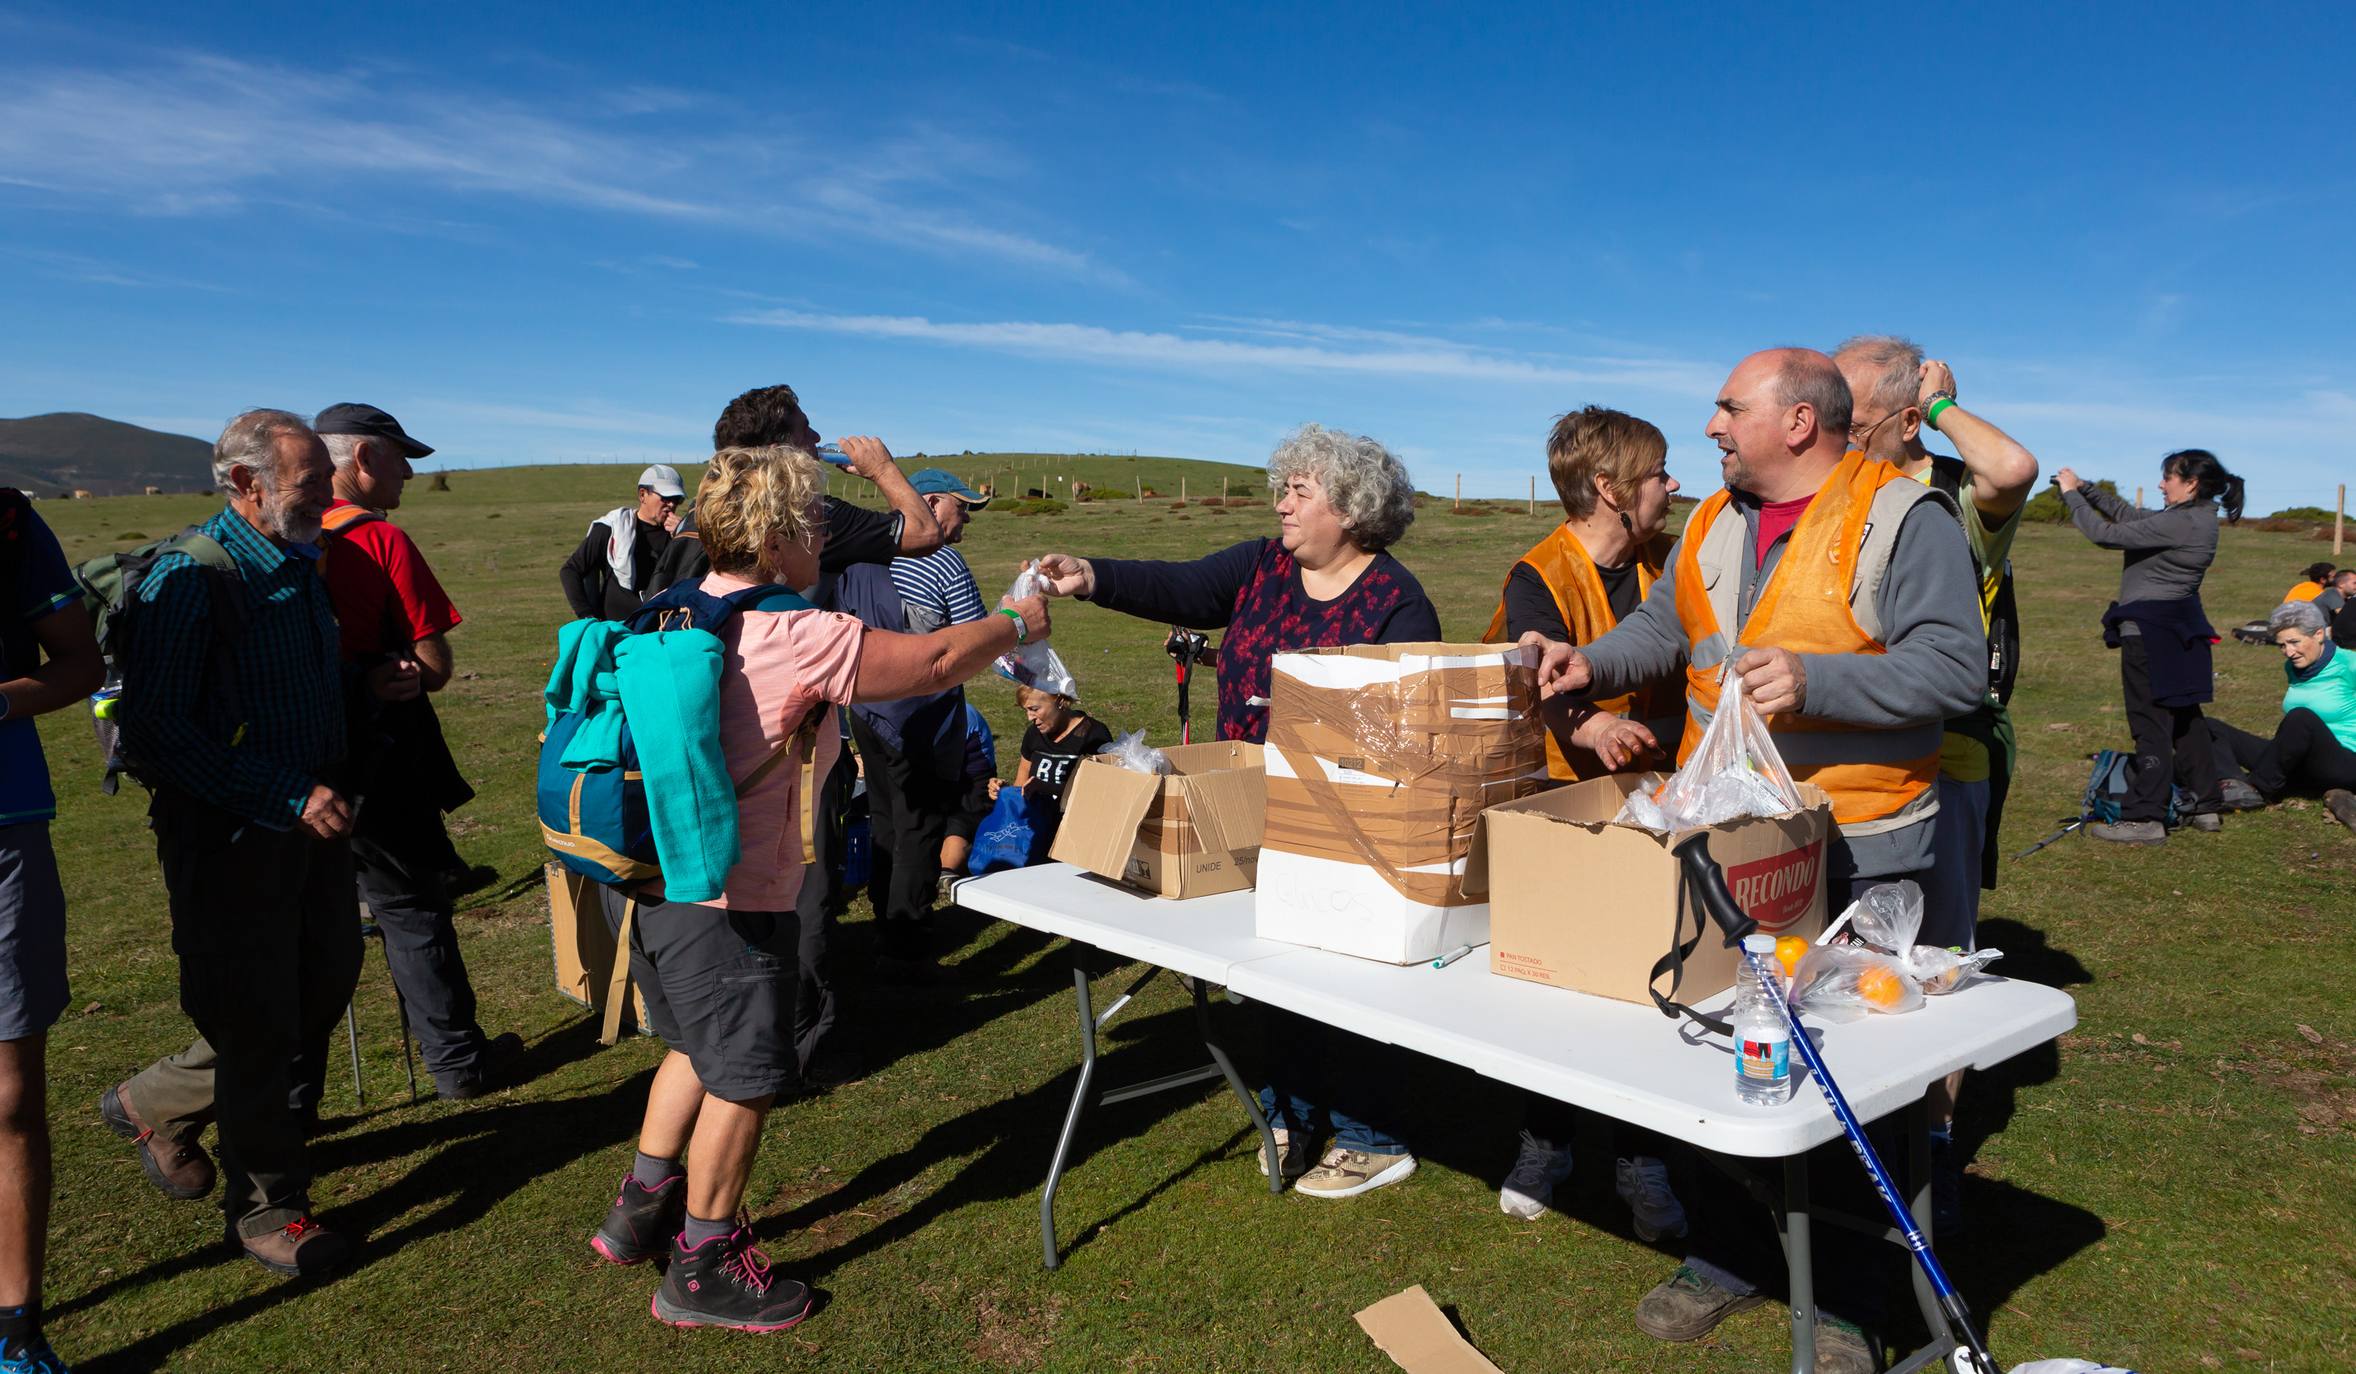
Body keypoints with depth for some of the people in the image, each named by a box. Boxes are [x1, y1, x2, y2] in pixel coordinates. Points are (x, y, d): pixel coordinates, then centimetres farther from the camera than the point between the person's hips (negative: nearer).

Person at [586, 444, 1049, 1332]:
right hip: (723, 896, -9)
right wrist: (1018, 624, -3)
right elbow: (935, 662, -17)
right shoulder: (789, 638, -22)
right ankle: (704, 1270, 22)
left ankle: (642, 1212, 39)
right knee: (744, 1075, 7)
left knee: (698, 1048, 26)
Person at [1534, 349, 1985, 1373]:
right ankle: (1726, 1259, 32)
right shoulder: (1715, 522, 11)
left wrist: (1812, 681, -29)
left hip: (1854, 859, -6)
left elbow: (1956, 665, -18)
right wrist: (1596, 663, 3)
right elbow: (1661, 628, 22)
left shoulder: (1901, 517, -10)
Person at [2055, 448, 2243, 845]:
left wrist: (2073, 494, -9)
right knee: (2184, 718, 16)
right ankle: (2205, 805, 24)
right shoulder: (2196, 518, 10)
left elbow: (2106, 534, -20)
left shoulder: (2179, 523, -20)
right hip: (2178, 629, 10)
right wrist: (2085, 489, 9)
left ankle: (2144, 819, -2)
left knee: (2151, 723, -6)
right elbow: (2129, 515, 17)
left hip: (2150, 632, -10)